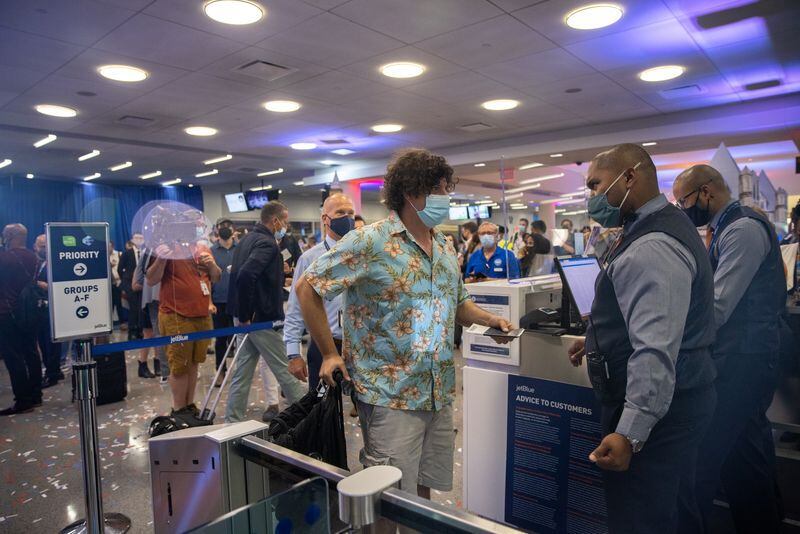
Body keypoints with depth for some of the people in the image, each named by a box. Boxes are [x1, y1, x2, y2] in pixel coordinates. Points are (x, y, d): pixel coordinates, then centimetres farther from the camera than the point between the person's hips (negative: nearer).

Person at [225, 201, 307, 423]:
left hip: (249, 318, 9)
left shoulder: (248, 239, 13)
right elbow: (245, 276, -30)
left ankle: (233, 421, 20)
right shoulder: (267, 243, -17)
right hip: (262, 319, -9)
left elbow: (238, 274, 20)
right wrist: (246, 316, -21)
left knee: (243, 370, 13)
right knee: (285, 371, 1)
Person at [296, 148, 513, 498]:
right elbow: (307, 287, -9)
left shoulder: (443, 247, 10)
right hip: (391, 398, -6)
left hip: (440, 395, 7)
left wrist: (490, 319, 4)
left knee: (425, 489, 19)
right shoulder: (370, 242, -13)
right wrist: (330, 354, -9)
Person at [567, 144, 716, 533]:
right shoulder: (664, 226, 12)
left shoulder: (651, 248, -23)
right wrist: (598, 340, 23)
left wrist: (630, 434, -32)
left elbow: (656, 351, -31)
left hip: (655, 407, -11)